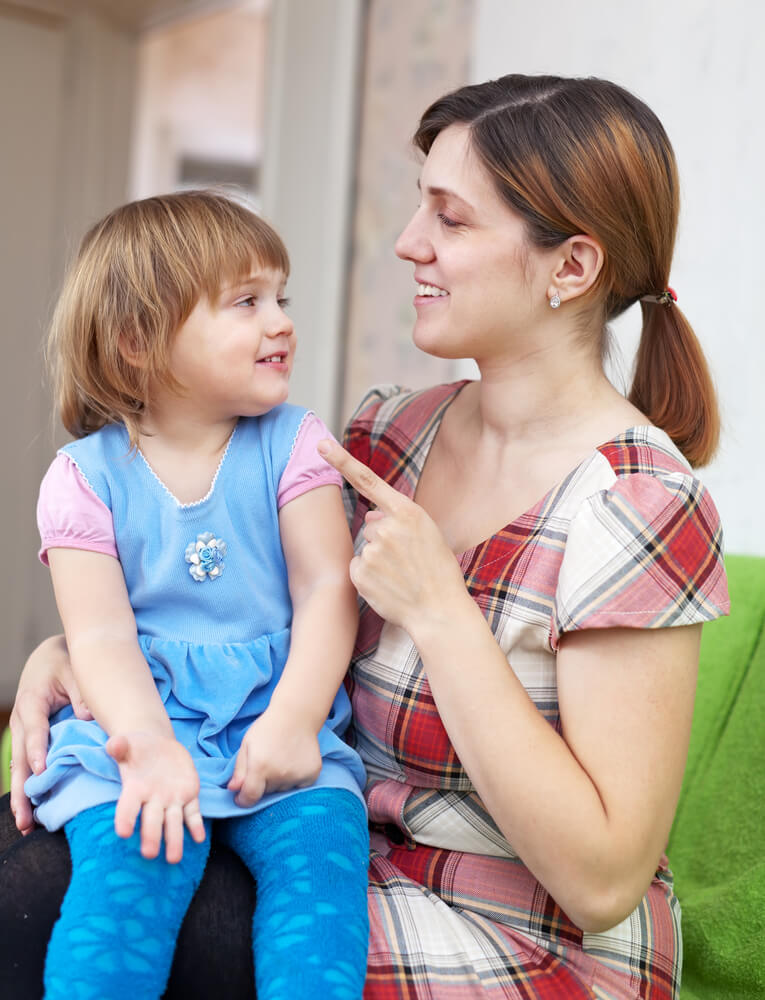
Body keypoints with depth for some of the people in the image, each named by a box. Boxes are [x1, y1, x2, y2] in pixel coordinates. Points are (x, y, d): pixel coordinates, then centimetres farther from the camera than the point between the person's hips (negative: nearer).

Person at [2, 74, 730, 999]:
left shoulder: (637, 508, -20)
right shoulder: (391, 432, 1)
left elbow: (603, 881, -22)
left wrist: (437, 608, -24)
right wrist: (74, 651, -7)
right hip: (349, 868, 6)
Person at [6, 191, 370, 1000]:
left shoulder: (291, 443, 6)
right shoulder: (85, 475, 3)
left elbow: (326, 589, -2)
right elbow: (102, 635, -7)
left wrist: (293, 720, -17)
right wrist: (152, 748, -25)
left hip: (275, 721, 1)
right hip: (141, 727, -1)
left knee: (321, 850, -25)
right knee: (125, 872, -26)